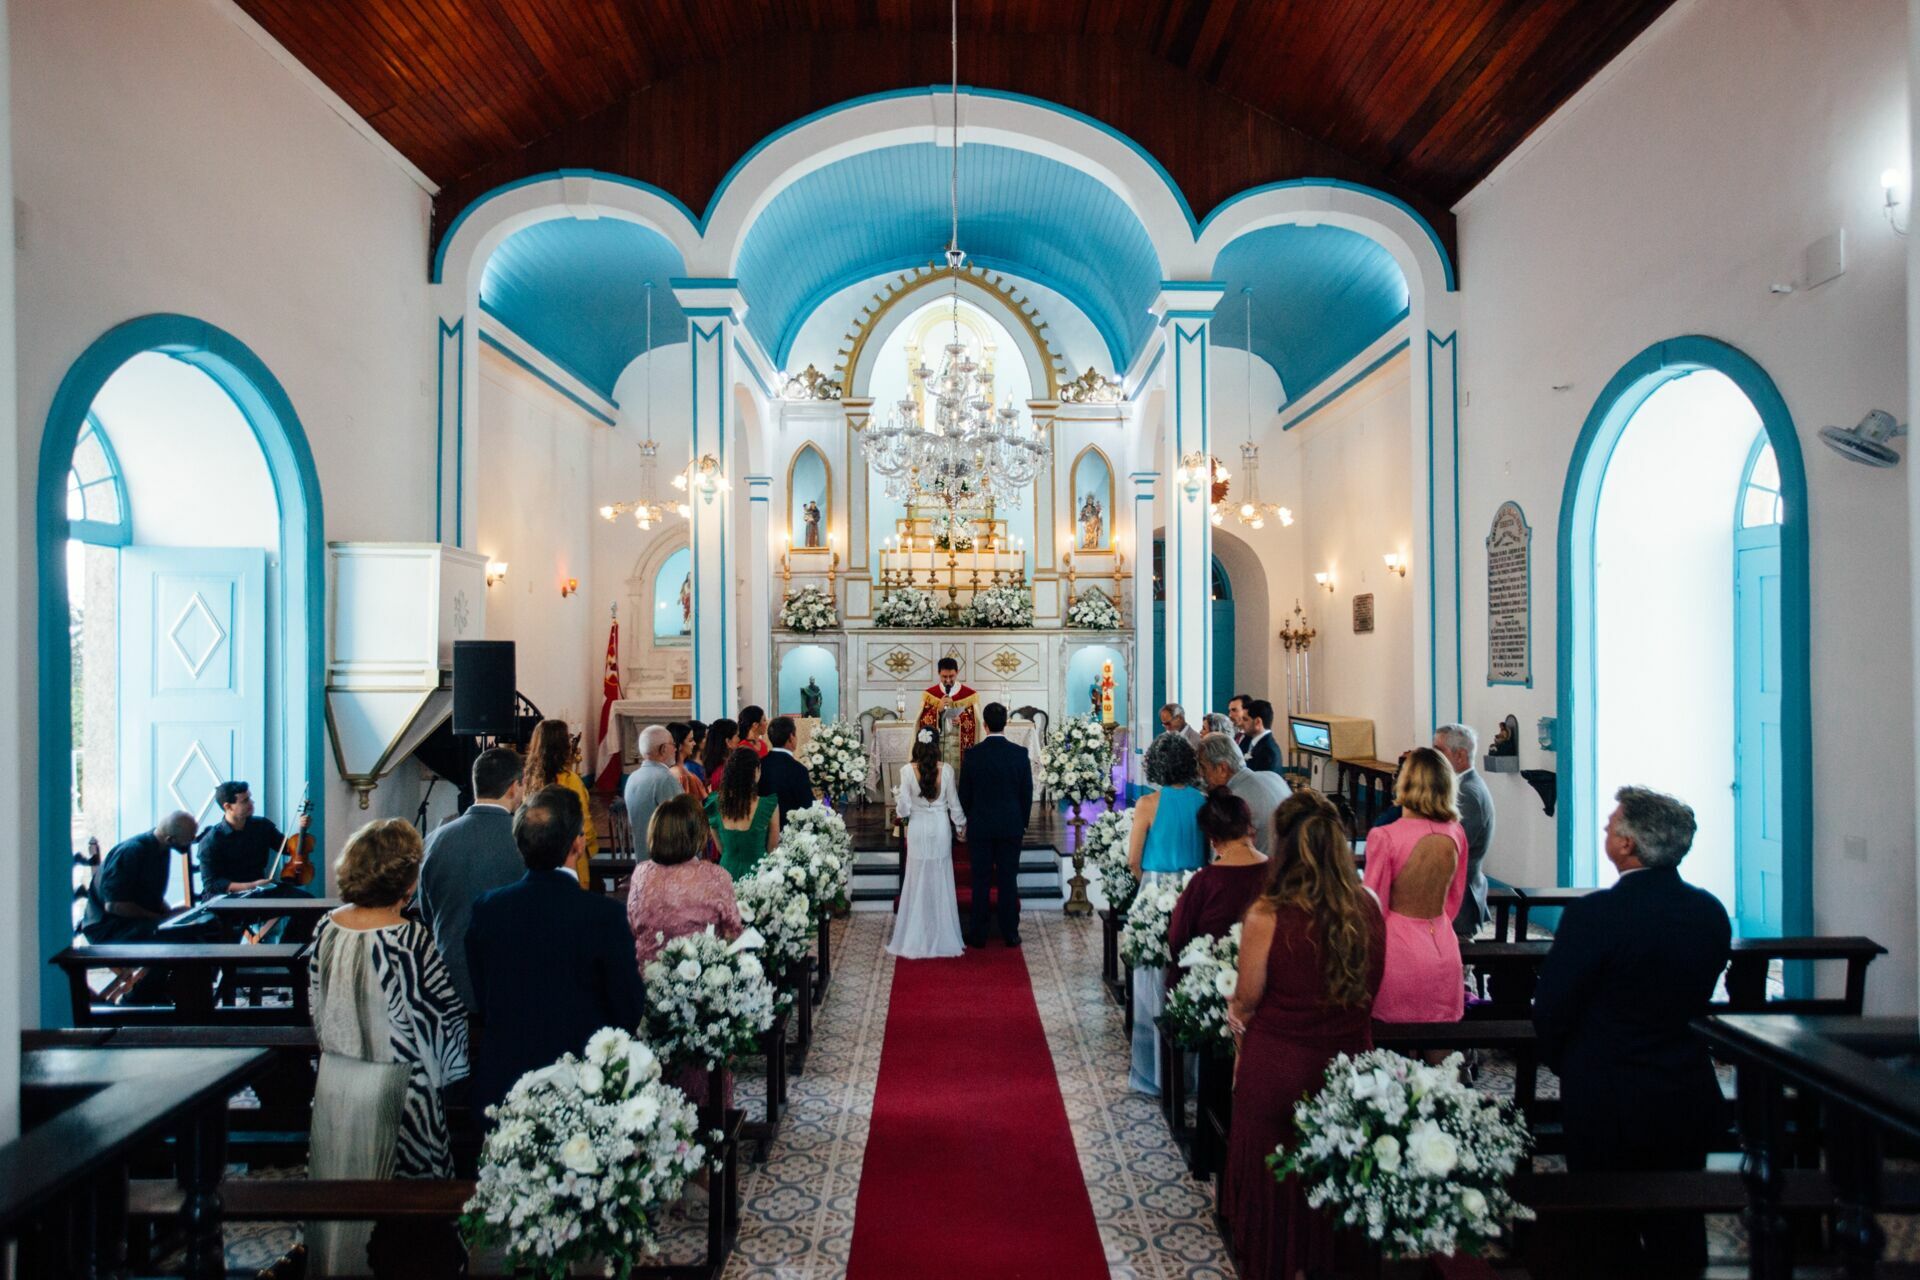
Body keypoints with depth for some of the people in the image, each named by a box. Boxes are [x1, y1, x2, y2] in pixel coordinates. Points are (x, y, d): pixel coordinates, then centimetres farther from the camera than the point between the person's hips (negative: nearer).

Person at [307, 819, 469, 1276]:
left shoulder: (326, 927, -5)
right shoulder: (410, 939, -23)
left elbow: (315, 1004, 8)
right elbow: (447, 1014, -14)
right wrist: (447, 1070, 5)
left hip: (333, 1079, 7)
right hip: (394, 1087, -6)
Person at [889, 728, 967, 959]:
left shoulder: (908, 770, -10)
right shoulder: (946, 769, -8)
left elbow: (903, 807, -9)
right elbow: (954, 803, -1)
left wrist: (897, 799, 13)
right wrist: (961, 826, 15)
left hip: (918, 829, -1)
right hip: (941, 828, 1)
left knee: (918, 881, 8)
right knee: (941, 882, 10)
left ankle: (916, 940, 12)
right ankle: (943, 938, 17)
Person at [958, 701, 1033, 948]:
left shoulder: (973, 754, -8)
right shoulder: (1020, 753, -6)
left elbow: (964, 794, -1)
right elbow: (1027, 793, 0)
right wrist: (1022, 825, 11)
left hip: (979, 826, 0)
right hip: (1011, 826, 1)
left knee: (981, 881, 6)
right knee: (1008, 881, 7)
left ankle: (978, 935, 12)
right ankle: (1010, 934, 12)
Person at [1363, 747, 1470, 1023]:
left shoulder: (1384, 837, -18)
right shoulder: (1455, 834, -2)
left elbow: (1374, 906, -10)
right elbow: (1454, 899, 11)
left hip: (1400, 949, -4)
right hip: (1443, 949, 5)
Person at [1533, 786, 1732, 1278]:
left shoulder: (1593, 914, -23)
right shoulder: (1712, 911, -5)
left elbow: (1551, 1008, -16)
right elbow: (1699, 1001, 6)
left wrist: (1563, 1063, 4)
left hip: (1607, 1105, -5)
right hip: (1690, 1101, 6)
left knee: (1610, 1237, 11)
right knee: (1680, 1234, 20)